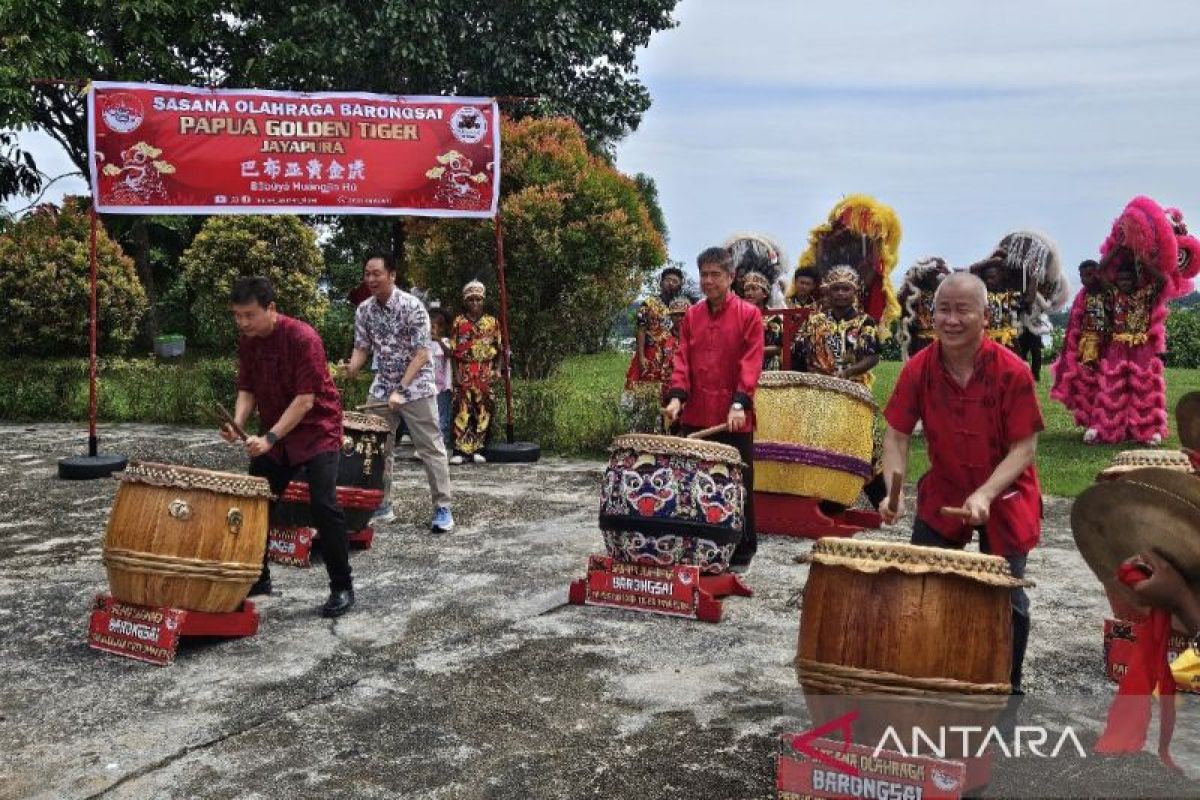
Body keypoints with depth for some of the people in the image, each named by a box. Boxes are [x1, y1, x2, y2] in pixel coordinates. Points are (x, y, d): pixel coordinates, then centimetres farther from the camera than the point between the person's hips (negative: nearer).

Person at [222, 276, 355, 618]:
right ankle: (258, 577, 25)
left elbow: (305, 399, -25)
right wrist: (238, 424, -16)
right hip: (273, 433, 7)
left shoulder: (302, 338, -23)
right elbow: (247, 390, 3)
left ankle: (342, 587, -5)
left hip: (317, 430, -7)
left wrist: (269, 438, -29)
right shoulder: (246, 341, -2)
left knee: (323, 505, -16)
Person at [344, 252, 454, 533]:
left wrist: (401, 390, -25)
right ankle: (382, 506, 18)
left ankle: (443, 508, 4)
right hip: (381, 389, 6)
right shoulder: (363, 310, -1)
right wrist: (351, 368, -18)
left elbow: (422, 354, -19)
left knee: (431, 449, -2)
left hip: (416, 387, -5)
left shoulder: (412, 306, -17)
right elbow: (362, 347, 6)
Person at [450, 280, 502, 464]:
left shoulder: (492, 322, 8)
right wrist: (456, 372, -6)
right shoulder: (458, 322, 4)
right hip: (464, 372, -1)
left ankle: (478, 449, 8)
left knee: (483, 411, 0)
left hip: (486, 372, 1)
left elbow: (499, 349, 9)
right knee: (462, 410, -5)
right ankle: (460, 450, -3)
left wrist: (497, 369, -3)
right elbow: (453, 350, 3)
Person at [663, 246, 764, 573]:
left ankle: (741, 552, 17)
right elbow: (682, 359, 6)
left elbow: (751, 363, -10)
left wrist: (740, 403, -22)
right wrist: (677, 396, -10)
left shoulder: (749, 314, -3)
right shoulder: (691, 316, 10)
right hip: (695, 416, 4)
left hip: (734, 418, -4)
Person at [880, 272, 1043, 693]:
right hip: (942, 495, 3)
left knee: (1007, 601, -2)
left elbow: (1024, 447, -18)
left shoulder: (1012, 371, -20)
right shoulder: (918, 369, -12)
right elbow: (896, 435, -6)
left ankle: (1009, 691, 22)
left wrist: (985, 494, -30)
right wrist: (893, 490, -21)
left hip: (1004, 498, -2)